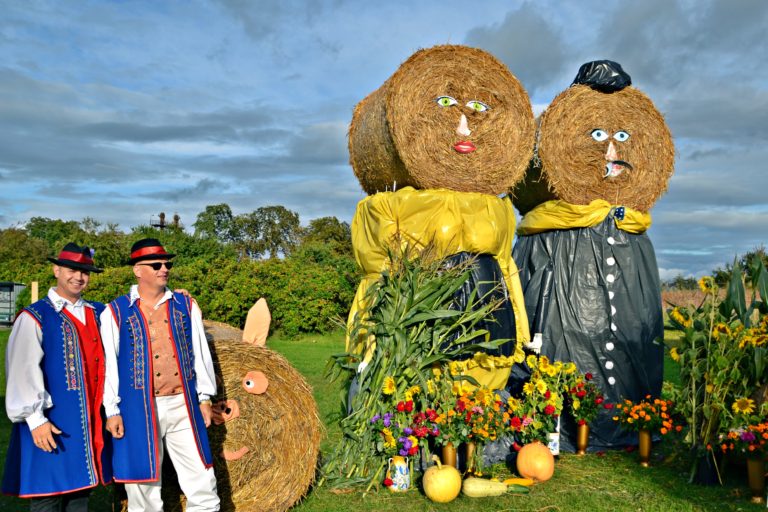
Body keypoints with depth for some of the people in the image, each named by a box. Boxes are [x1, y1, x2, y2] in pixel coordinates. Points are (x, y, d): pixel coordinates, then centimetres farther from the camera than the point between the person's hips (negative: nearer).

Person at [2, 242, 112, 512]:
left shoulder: (98, 313, 12)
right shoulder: (34, 317, -5)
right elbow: (23, 372, -11)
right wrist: (35, 418, -15)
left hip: (90, 421, 5)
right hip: (51, 423, -5)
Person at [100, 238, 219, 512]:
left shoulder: (186, 305, 8)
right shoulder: (116, 312, 0)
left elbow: (200, 354, 10)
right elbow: (108, 364, -1)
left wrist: (204, 397, 7)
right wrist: (112, 411, -4)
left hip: (183, 407, 3)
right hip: (138, 411, -2)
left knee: (203, 485, 4)